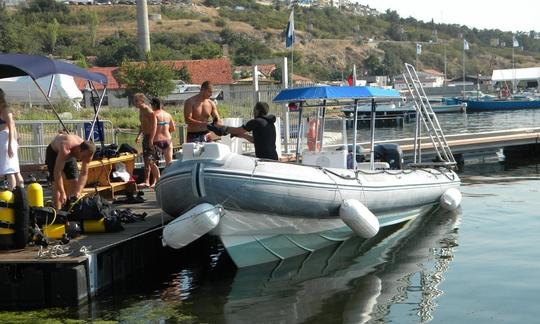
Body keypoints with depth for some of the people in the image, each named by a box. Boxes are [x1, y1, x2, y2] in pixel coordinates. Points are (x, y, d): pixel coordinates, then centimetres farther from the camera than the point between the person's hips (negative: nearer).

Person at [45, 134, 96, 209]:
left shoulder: (86, 152, -27)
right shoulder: (65, 149, -45)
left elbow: (84, 174, -20)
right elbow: (57, 172, -45)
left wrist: (78, 192, -31)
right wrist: (62, 194, -47)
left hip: (70, 155, 5)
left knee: (75, 183, -3)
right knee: (57, 184, -16)